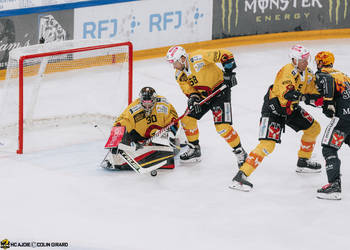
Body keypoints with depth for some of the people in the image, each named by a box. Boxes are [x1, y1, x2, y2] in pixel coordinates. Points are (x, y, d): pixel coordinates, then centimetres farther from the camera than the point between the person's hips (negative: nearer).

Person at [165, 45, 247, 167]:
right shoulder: (180, 75, -3)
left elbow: (224, 54, -24)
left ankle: (240, 152, -2)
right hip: (202, 95, 8)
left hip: (220, 90, -8)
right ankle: (194, 150, 21)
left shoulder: (199, 57, -27)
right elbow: (189, 90, 0)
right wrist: (193, 98, -21)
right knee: (187, 119, 3)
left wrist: (228, 72, -27)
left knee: (222, 126, -17)